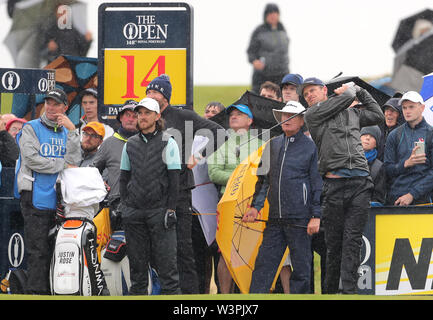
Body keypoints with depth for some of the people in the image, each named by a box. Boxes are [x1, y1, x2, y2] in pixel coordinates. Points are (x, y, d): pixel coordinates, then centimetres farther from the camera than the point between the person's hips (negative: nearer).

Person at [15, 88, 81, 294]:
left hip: (58, 199, 5)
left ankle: (51, 291, 8)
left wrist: (71, 130, -5)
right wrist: (62, 165, -9)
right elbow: (32, 159, -11)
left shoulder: (66, 133, 17)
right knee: (38, 251, -10)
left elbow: (74, 161, 1)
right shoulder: (31, 129, 2)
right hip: (35, 197, -5)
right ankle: (36, 292, -12)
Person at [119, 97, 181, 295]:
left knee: (166, 262, -7)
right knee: (137, 263, 6)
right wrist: (123, 204, 9)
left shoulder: (168, 143, 2)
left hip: (159, 210, -4)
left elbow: (174, 179, -2)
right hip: (134, 212, 4)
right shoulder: (130, 144, 14)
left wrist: (171, 209, -8)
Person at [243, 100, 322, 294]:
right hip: (275, 218, 5)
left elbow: (318, 184, -1)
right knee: (264, 264, 1)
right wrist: (255, 206, 12)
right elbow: (264, 179, 21)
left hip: (299, 219, -5)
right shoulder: (273, 145, 13)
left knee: (301, 267, 1)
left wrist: (316, 216, -7)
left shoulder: (310, 147, -1)